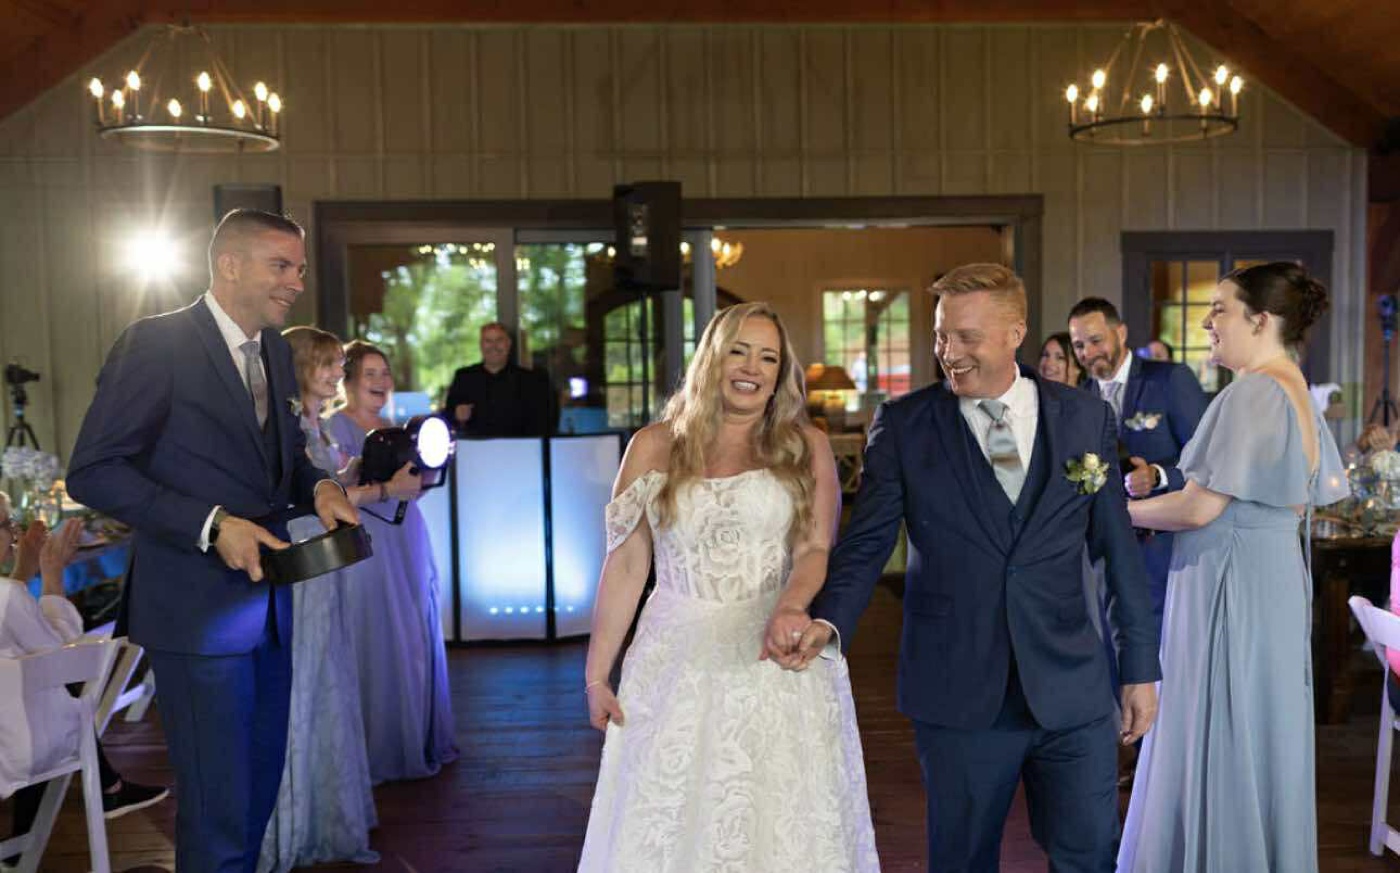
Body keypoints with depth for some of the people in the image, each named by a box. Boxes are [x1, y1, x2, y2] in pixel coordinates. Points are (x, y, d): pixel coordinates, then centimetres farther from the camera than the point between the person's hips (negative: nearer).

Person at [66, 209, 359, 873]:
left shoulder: (276, 351, 11)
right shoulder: (155, 343, -12)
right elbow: (92, 472, -16)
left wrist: (317, 487, -2)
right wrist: (211, 525, -23)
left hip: (267, 605, 8)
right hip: (198, 612, -7)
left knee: (259, 791, 19)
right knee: (217, 812, 1)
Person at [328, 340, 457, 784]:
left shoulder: (390, 428, 16)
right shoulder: (337, 426, -7)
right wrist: (386, 489, -28)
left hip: (407, 545, 8)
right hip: (367, 547, -8)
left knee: (416, 643, 11)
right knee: (377, 648, -5)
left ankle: (418, 739, 22)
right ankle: (379, 751, 5)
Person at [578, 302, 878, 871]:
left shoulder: (806, 447, 3)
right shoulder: (655, 447, 4)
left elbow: (816, 548, -3)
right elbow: (626, 564, 4)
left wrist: (792, 606, -25)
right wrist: (597, 673, 4)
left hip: (778, 660, 0)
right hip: (678, 663, 1)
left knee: (782, 823, 5)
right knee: (668, 824, 6)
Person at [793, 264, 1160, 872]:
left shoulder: (1087, 417, 2)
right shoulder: (901, 425, -2)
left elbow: (1117, 547, 6)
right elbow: (866, 542, -4)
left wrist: (1140, 667, 7)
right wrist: (829, 621, -22)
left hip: (1073, 691, 1)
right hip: (958, 695, -1)